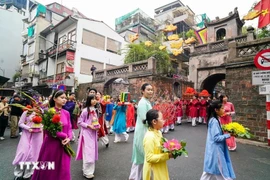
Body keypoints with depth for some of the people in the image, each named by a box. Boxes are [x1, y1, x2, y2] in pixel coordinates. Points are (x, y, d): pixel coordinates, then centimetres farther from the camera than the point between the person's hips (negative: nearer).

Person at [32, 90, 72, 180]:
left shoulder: (66, 113, 2)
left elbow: (69, 128, 4)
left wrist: (68, 138, -13)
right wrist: (63, 136, -12)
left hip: (63, 145, 4)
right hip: (51, 144, -4)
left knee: (63, 170, 14)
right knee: (48, 170, 14)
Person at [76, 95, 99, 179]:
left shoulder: (95, 110, 7)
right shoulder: (85, 110, -14)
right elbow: (79, 122, -11)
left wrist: (97, 126, -1)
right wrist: (89, 126, -19)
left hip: (93, 133, 7)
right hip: (86, 133, -7)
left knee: (92, 151, 15)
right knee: (88, 152, -3)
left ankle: (90, 169, 33)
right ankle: (87, 172, 11)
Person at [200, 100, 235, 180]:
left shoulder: (214, 120, 7)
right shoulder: (214, 121, -22)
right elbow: (216, 138, -23)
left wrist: (225, 132, 4)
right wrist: (228, 135, -17)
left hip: (215, 149, 9)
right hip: (215, 149, -9)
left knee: (210, 170, 19)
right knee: (221, 171, 7)